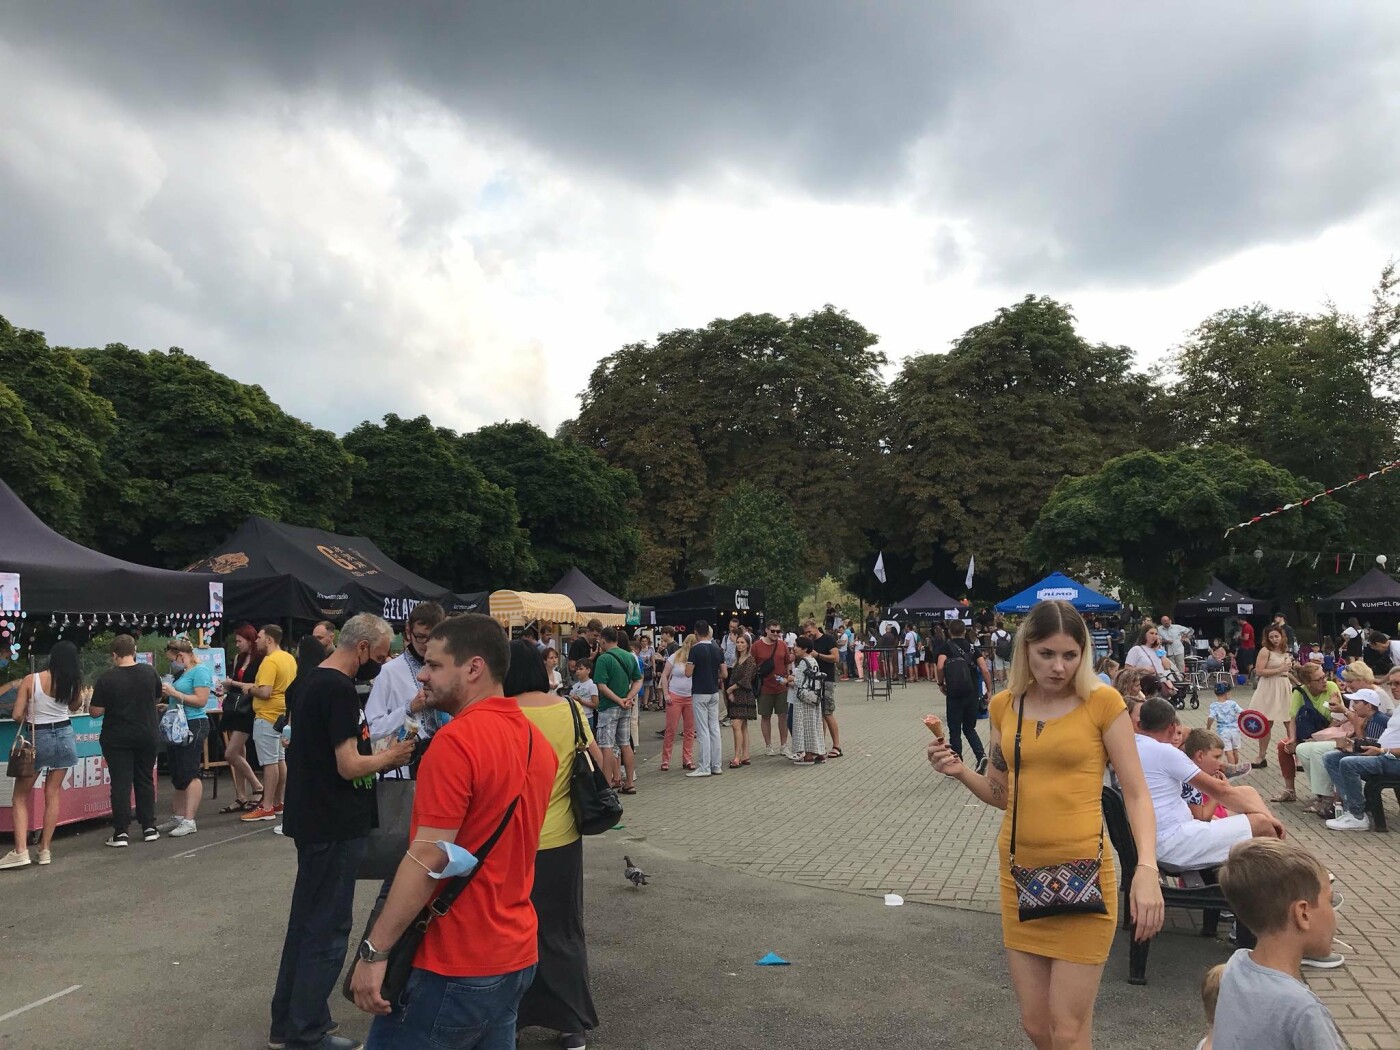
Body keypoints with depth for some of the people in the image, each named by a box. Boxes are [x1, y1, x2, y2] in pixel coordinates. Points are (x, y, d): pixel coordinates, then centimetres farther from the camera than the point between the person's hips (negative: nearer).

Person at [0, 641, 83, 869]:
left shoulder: (30, 680, -12)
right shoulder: (73, 682, -5)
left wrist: (30, 718, 9)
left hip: (37, 739, -2)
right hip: (64, 736, 2)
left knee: (20, 797, 9)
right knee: (53, 794, 10)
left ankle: (21, 851, -2)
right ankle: (45, 850, 13)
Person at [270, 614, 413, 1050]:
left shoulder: (307, 681, 10)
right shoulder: (340, 691, -21)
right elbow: (349, 766, -23)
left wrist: (376, 754, 11)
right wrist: (389, 756, -6)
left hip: (311, 819, 10)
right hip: (336, 826, -10)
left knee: (305, 920, 19)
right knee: (328, 929, 2)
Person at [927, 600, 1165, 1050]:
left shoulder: (1102, 701, -8)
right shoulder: (1004, 705, 4)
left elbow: (1136, 793, -6)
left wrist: (1147, 868, -20)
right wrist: (961, 772, -6)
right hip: (1019, 875, 4)